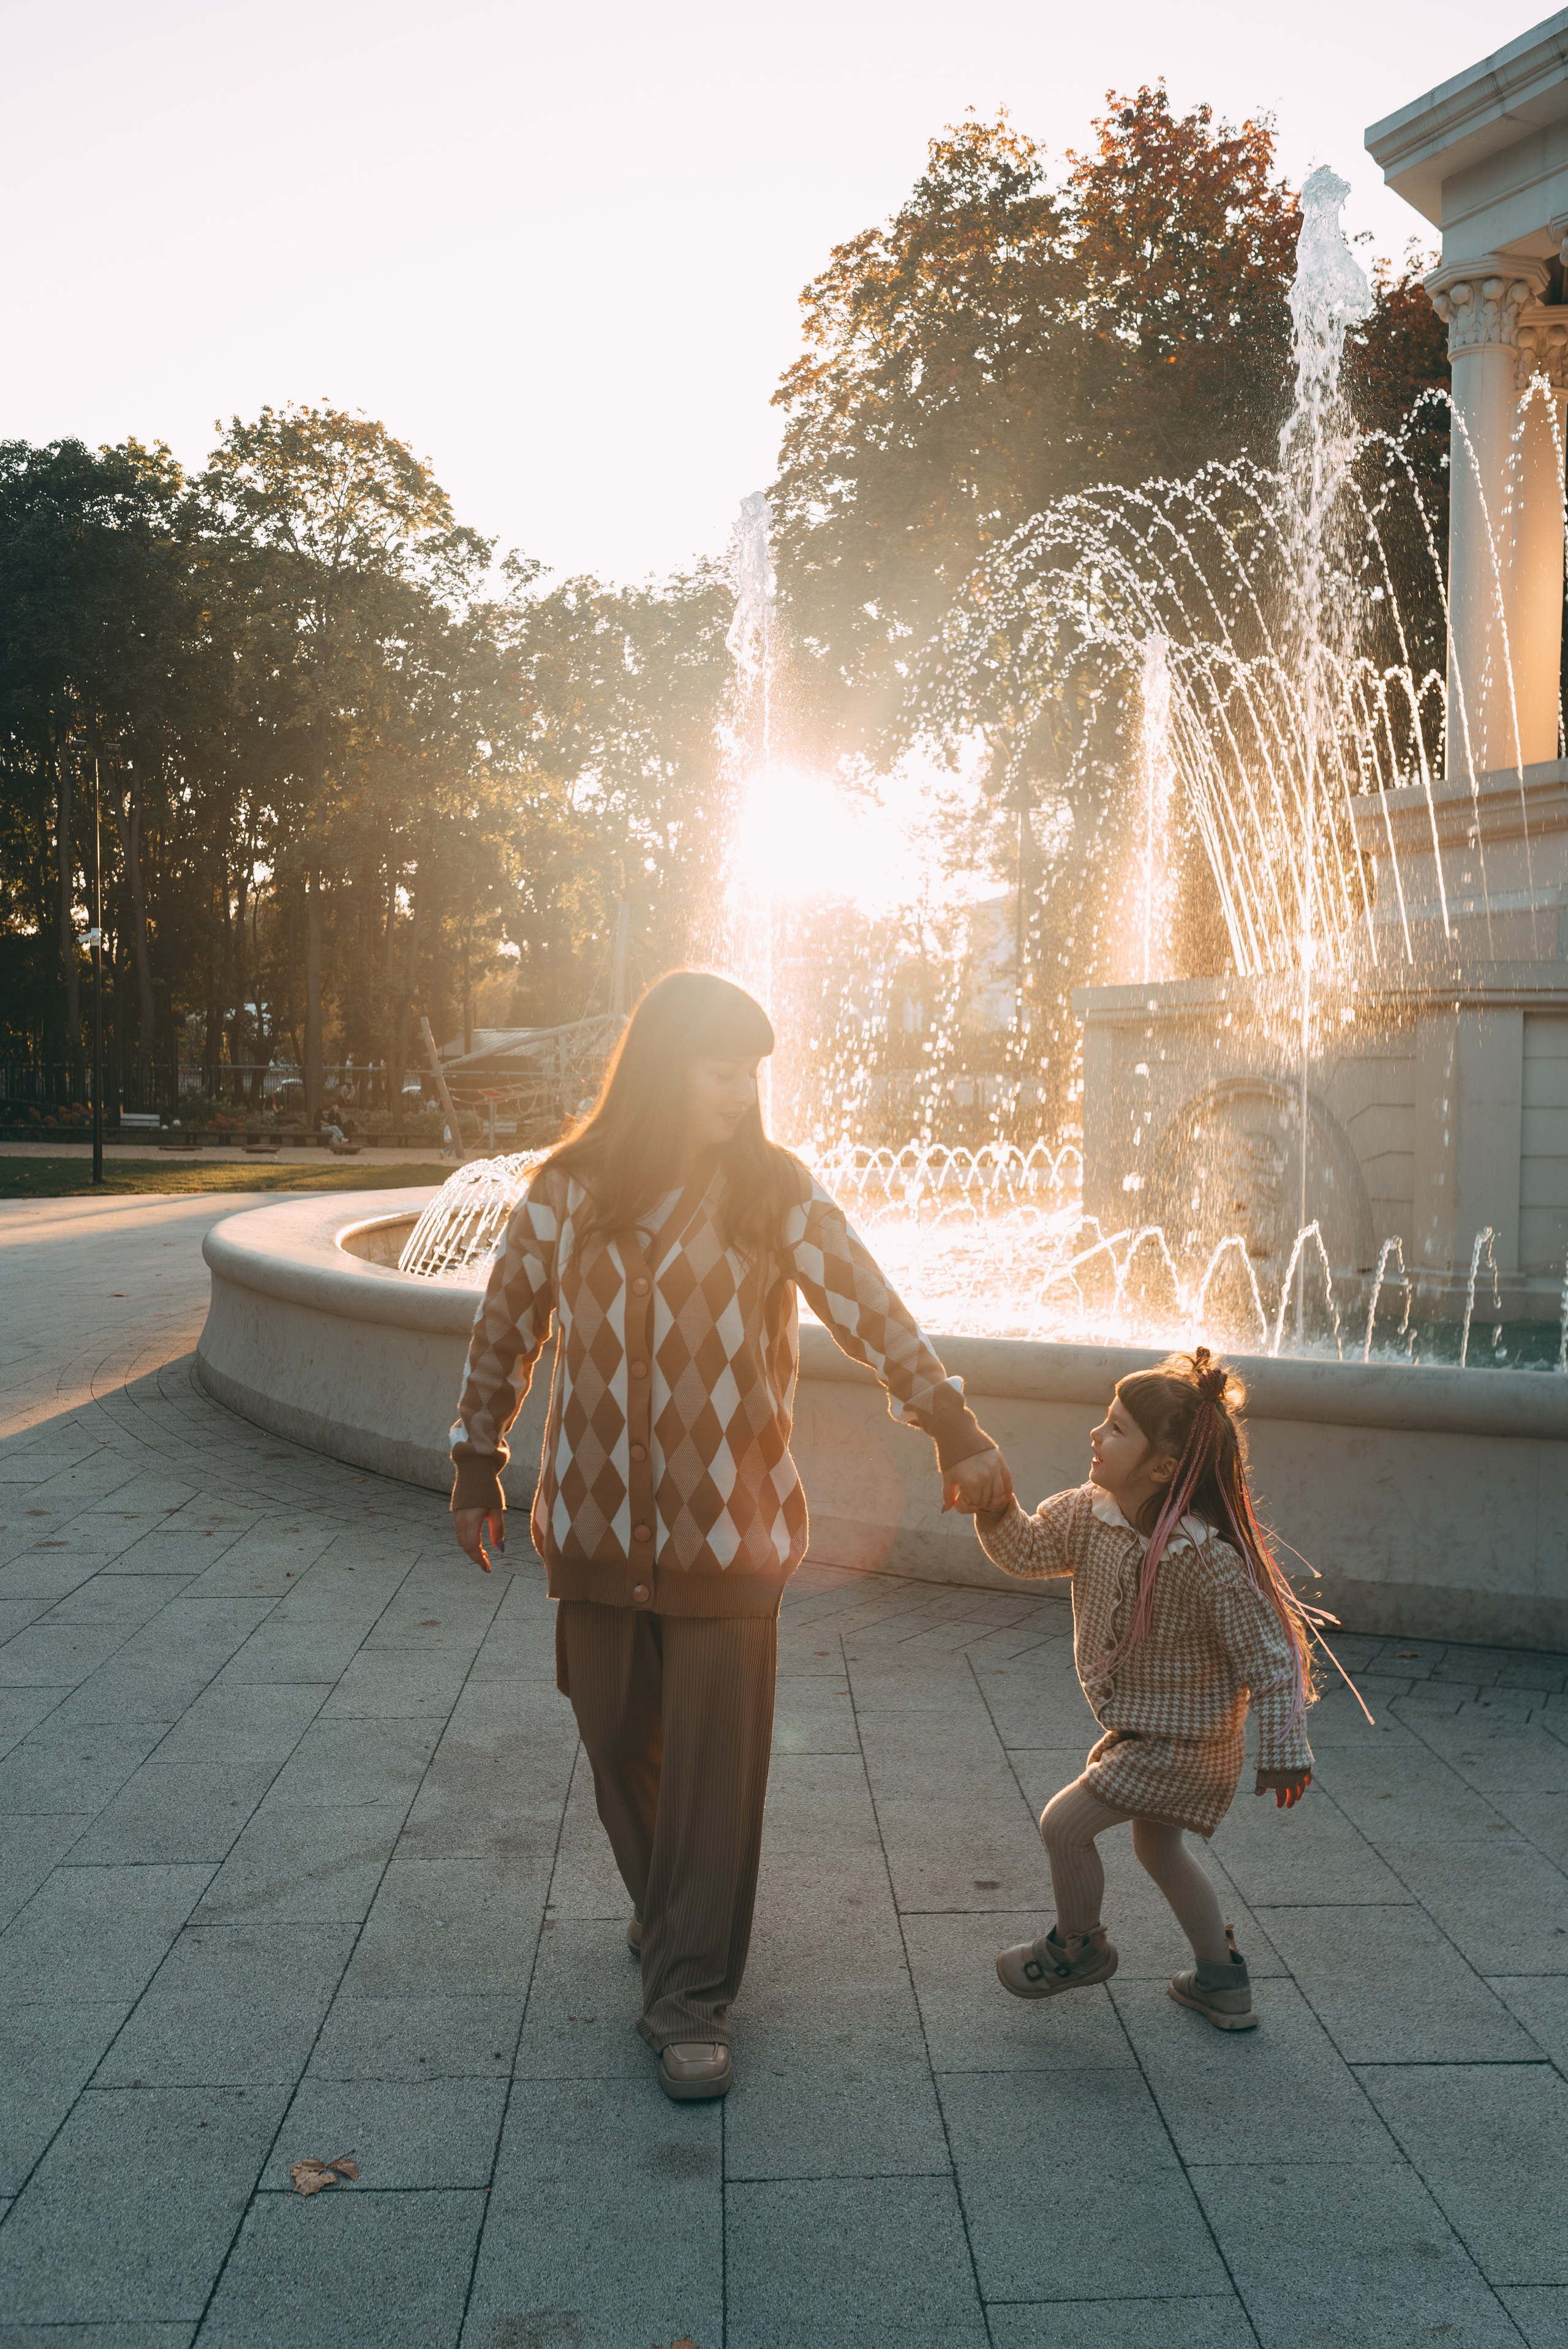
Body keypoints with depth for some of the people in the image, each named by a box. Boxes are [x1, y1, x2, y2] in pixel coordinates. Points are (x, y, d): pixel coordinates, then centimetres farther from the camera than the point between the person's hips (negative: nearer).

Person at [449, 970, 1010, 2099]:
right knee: (621, 1742, 14)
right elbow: (506, 1329, 10)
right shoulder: (569, 1189, 0)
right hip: (596, 1526, 2)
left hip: (728, 1531, -2)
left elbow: (874, 1313, -6)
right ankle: (663, 1906, 41)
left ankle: (690, 1995, 13)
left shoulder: (776, 1190, -4)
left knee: (714, 1760, 0)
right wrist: (477, 1469, 14)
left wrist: (959, 1436, -11)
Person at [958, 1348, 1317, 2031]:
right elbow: (1023, 1551, 1)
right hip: (1139, 1726, 8)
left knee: (1064, 1822, -9)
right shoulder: (1089, 1513, -12)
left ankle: (1078, 1946, 19)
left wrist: (1284, 1757, -17)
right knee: (1158, 1847, 25)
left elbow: (1272, 1661, -24)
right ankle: (1223, 1981, 43)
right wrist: (994, 1506, -20)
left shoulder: (1210, 1561, -33)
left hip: (1185, 1742, -8)